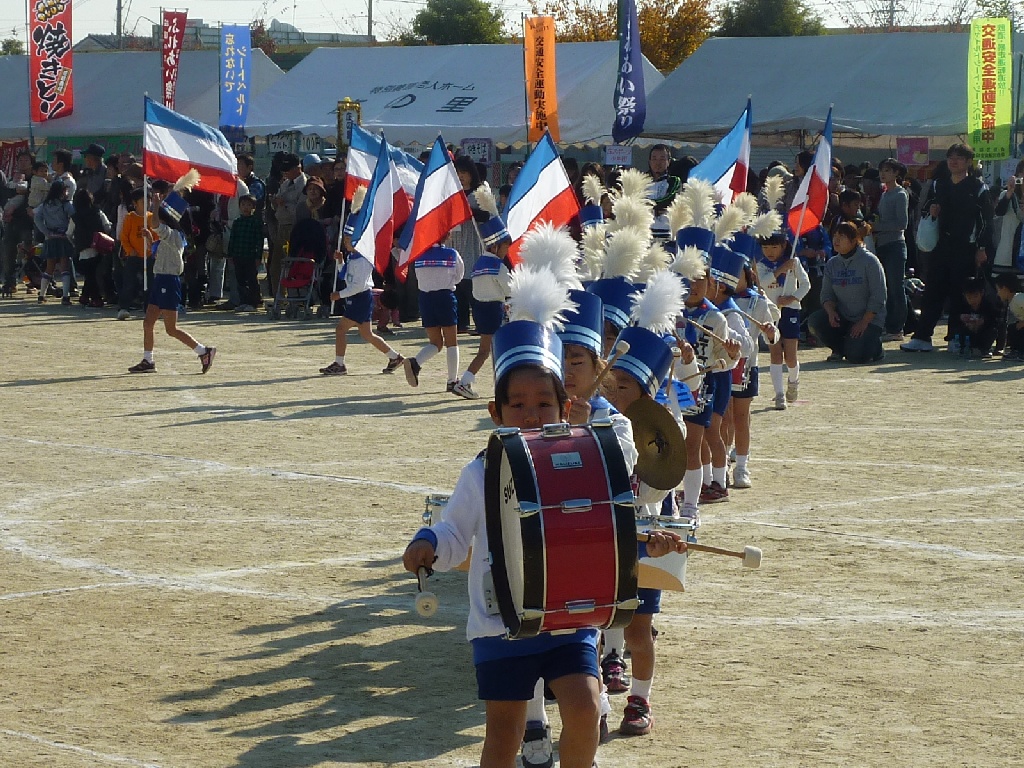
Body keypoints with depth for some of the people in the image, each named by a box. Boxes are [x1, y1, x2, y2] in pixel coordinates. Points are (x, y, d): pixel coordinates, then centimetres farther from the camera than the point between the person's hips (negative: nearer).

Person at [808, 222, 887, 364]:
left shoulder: (869, 261, -11)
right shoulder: (832, 264, 5)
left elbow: (877, 297, -14)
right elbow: (827, 294, 5)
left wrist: (864, 323, -18)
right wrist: (831, 312, -18)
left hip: (869, 319, -5)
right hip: (843, 317, 5)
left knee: (855, 356, -25)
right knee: (815, 321, -21)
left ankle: (875, 346, 12)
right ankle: (840, 349, 5)